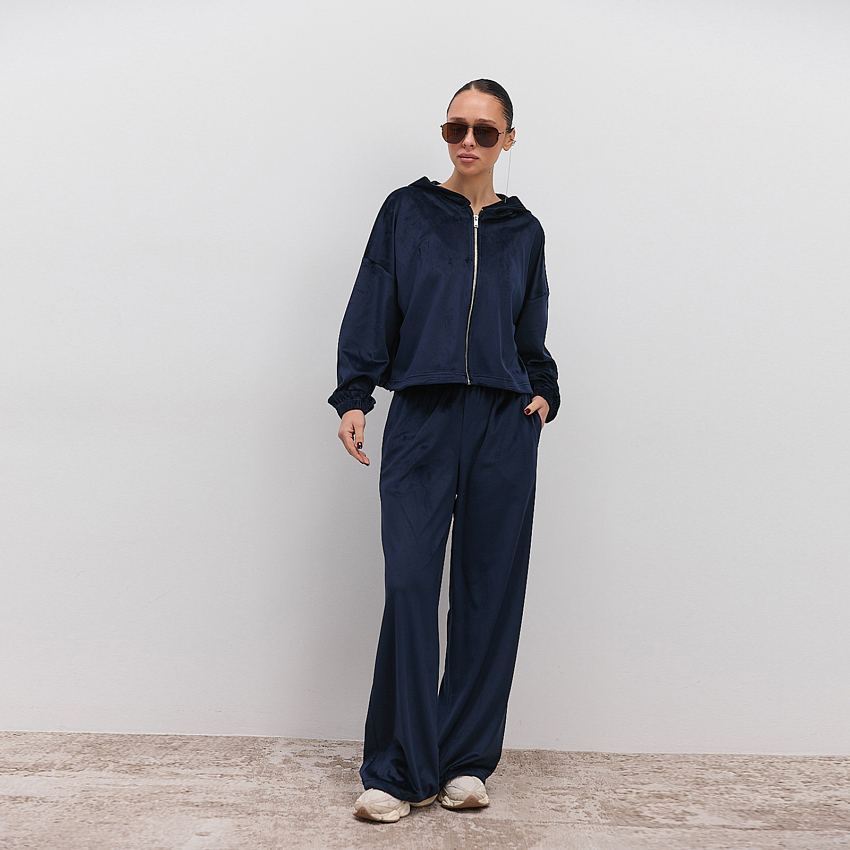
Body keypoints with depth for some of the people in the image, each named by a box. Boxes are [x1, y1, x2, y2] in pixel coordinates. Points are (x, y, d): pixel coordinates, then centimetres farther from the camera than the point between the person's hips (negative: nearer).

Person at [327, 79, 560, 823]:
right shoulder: (406, 211, 10)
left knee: (489, 590, 3)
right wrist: (354, 397, -5)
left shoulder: (523, 231, 15)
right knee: (409, 584, -9)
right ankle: (402, 770, 2)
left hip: (503, 427, 2)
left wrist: (545, 393, 2)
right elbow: (371, 309, 5)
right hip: (421, 419, -2)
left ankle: (467, 761, 15)